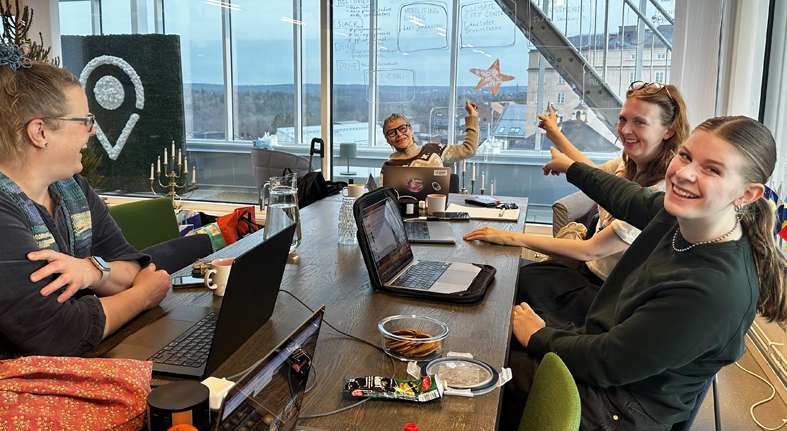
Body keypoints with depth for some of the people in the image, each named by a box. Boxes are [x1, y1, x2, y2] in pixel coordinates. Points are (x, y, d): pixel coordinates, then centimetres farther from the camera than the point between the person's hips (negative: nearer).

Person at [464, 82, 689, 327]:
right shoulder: (627, 166, -4)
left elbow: (590, 250, -27)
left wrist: (513, 238, -25)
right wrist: (553, 132, 31)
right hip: (592, 268, 7)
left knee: (520, 281, -5)